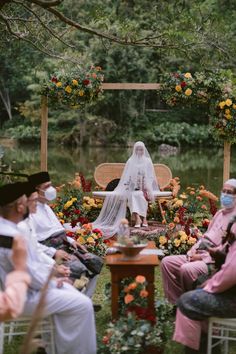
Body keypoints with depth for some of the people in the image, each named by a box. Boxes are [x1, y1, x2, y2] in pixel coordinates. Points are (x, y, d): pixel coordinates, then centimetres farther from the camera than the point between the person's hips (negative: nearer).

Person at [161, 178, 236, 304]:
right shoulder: (220, 213, 20)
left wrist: (203, 257, -17)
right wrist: (193, 250, 5)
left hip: (216, 261, -9)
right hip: (200, 255, 9)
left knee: (187, 269, -33)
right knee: (167, 262, -3)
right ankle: (178, 302, -1)